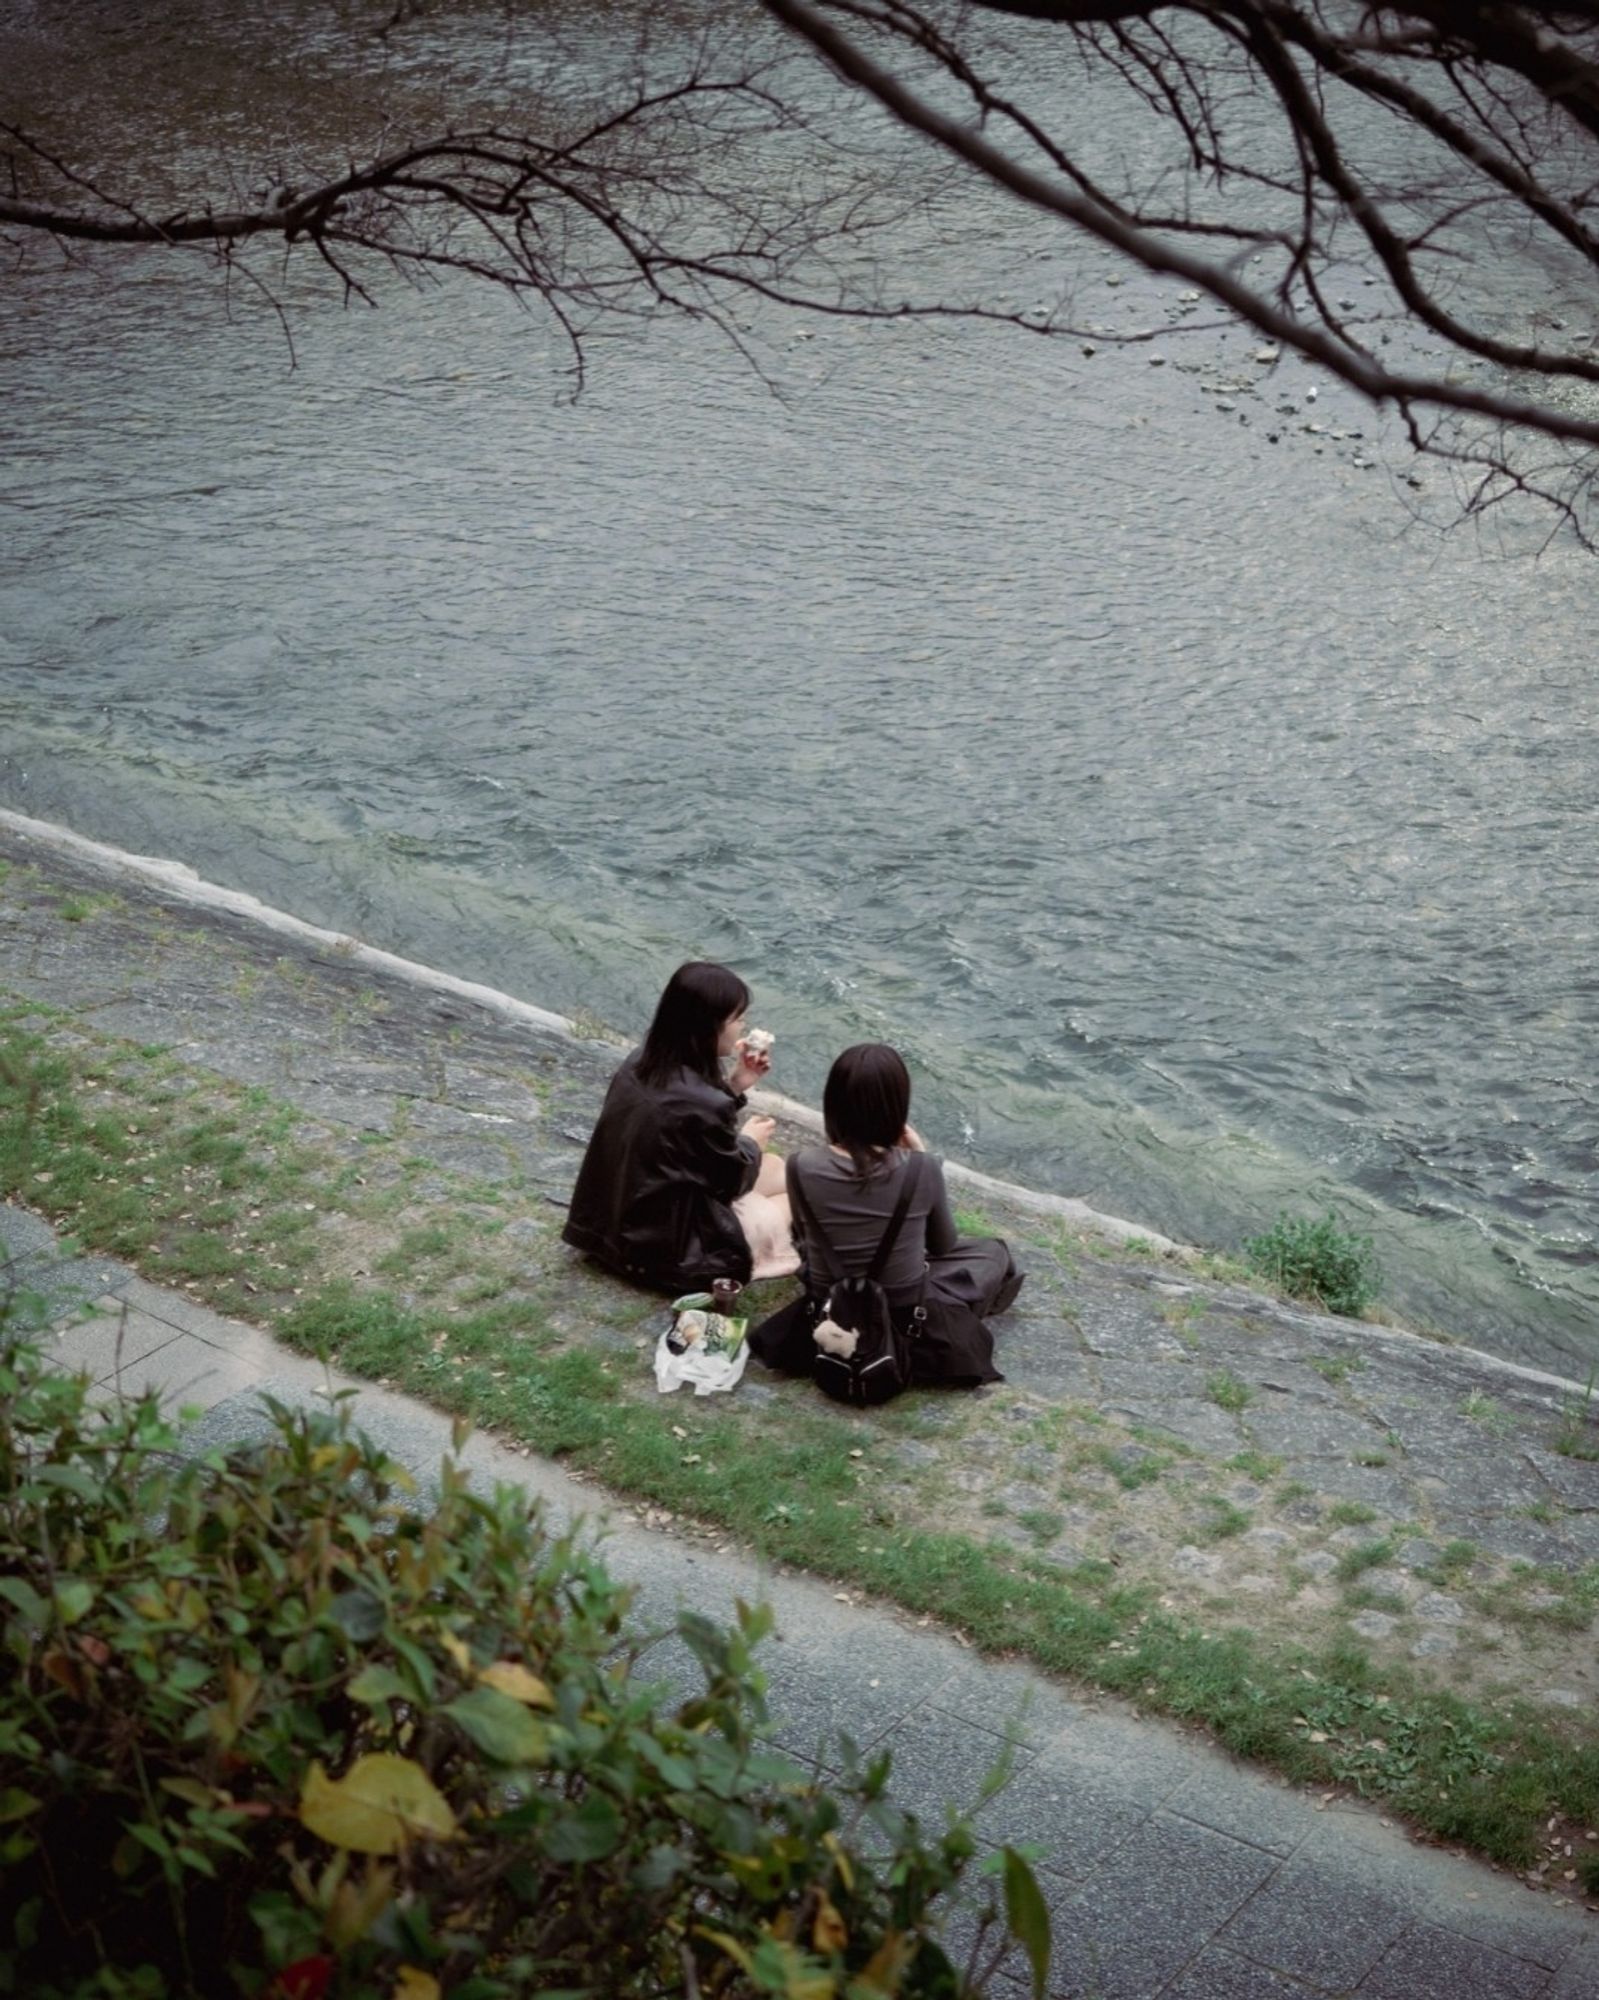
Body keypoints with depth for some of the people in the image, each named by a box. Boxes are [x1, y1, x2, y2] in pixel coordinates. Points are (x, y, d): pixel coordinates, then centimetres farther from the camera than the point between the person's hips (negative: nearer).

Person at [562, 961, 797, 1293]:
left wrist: (734, 1085, 3)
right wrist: (749, 1143, 8)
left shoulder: (644, 1060, -7)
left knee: (773, 1167, 21)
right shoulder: (703, 1105, -31)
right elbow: (729, 1180, -12)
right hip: (667, 1249, -8)